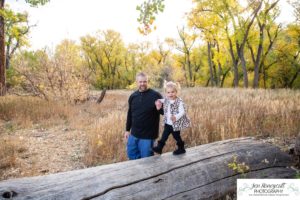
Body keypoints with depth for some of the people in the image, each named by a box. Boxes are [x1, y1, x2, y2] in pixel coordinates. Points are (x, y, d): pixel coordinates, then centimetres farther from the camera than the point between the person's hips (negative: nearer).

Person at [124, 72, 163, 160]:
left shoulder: (155, 95, -11)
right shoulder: (133, 96, 5)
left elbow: (165, 111, -7)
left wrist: (159, 108, -29)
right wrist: (127, 129, 14)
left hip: (147, 135, -5)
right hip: (133, 134, 5)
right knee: (132, 155, 16)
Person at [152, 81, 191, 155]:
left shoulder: (179, 102, -19)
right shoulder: (166, 100, 0)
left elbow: (182, 112, -24)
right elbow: (160, 101, 22)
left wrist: (176, 117, -40)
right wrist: (158, 102, -1)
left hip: (176, 124, -5)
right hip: (167, 124, 5)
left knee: (176, 136, 11)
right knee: (164, 136, 9)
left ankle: (181, 149, 31)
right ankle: (159, 148, 17)